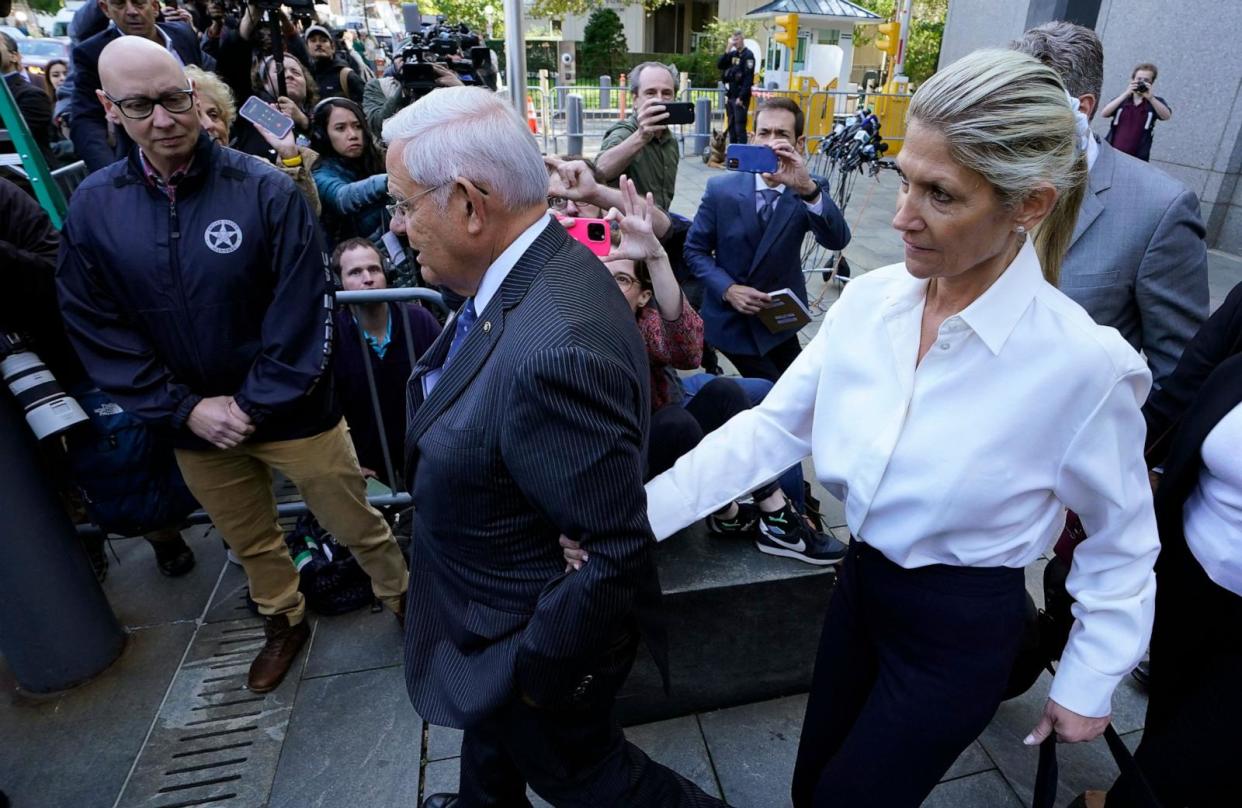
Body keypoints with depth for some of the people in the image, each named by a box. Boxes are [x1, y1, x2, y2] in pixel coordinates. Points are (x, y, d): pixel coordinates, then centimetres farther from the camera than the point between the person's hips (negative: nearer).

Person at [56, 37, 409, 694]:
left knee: (357, 526, 11)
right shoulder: (92, 206, -3)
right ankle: (284, 622, 50)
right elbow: (95, 329, -1)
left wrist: (255, 406, -16)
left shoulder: (266, 189, -14)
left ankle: (402, 600, 38)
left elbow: (304, 314, -15)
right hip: (194, 424, 4)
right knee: (249, 542, 24)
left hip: (293, 412, -3)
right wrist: (184, 409, -10)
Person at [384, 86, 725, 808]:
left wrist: (533, 668, -18)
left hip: (543, 639, -9)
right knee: (491, 729, 35)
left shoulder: (553, 351, -39)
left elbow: (614, 555, -33)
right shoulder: (539, 269, -8)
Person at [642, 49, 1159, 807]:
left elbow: (1122, 542, -8)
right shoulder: (868, 299, -12)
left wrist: (1087, 684, 1)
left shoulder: (1086, 362, -23)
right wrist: (637, 514, -15)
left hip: (961, 632, -4)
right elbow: (772, 427, -9)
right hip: (861, 585, 5)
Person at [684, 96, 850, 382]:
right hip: (733, 321, -2)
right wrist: (728, 290, -22)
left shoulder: (809, 191, -10)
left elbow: (838, 241, -27)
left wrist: (808, 188, -43)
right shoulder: (721, 189, -11)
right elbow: (695, 250, -6)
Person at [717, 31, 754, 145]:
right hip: (730, 96, 7)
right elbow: (719, 66, 5)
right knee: (731, 126, 11)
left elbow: (748, 78, -14)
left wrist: (741, 97, -19)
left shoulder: (748, 55, -7)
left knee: (739, 127, -9)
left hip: (740, 97, -7)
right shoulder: (732, 54, 14)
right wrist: (728, 51, -4)